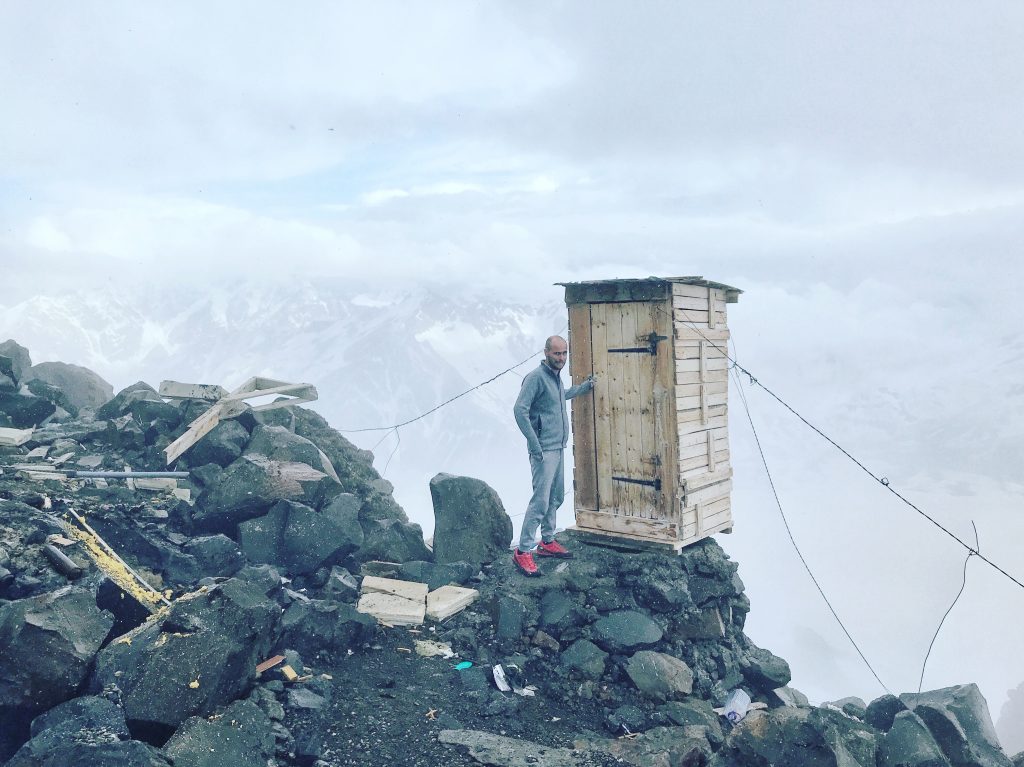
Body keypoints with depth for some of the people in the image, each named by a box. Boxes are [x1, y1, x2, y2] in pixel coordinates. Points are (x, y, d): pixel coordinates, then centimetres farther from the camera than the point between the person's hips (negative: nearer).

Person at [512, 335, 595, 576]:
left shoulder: (556, 375, 12)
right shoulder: (536, 377, -16)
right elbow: (520, 410, -22)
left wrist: (585, 386, 35)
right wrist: (535, 445, -21)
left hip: (558, 448, 9)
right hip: (544, 450, -9)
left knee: (556, 497, 17)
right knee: (540, 500, -11)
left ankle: (547, 542, 30)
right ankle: (523, 552, -4)